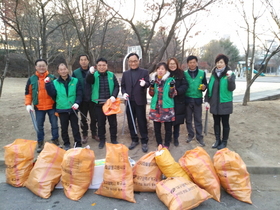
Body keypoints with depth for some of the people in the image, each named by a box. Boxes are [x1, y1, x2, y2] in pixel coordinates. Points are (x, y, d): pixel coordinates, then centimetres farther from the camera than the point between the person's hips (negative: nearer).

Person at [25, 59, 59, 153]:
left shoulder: (52, 78, -2)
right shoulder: (32, 79, 1)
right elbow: (28, 93, 7)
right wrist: (28, 104, -4)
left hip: (51, 106, -1)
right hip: (38, 107, 1)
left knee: (54, 125, 8)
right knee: (39, 126, 10)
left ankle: (55, 141, 25)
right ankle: (40, 143, 25)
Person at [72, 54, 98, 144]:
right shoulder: (75, 72, 0)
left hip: (92, 99, 0)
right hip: (82, 100, 1)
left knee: (94, 117, 9)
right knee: (83, 118, 11)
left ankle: (94, 133, 26)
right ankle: (85, 135, 25)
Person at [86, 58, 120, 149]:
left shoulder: (111, 75, 4)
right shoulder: (94, 75, 1)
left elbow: (117, 86, 2)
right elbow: (88, 81, -19)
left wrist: (114, 96, -15)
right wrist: (91, 73, -41)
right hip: (99, 103, 0)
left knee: (113, 122, 8)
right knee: (100, 123, 10)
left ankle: (113, 139, 24)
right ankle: (102, 140, 25)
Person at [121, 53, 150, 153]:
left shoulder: (144, 72, 2)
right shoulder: (125, 73, 11)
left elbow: (148, 84, -5)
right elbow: (123, 86, 12)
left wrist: (144, 84, -28)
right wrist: (124, 93, -8)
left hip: (140, 101, -4)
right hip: (129, 101, 4)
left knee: (142, 122, 2)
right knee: (131, 122, 11)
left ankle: (144, 142, 15)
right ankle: (134, 140, 26)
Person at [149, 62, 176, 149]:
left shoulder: (170, 80, -2)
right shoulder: (154, 79, 5)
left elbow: (172, 95, -5)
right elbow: (151, 94, 3)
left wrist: (172, 86, -19)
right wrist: (152, 86, -13)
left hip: (167, 108, -2)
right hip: (156, 108, 2)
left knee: (168, 128, 6)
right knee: (156, 128, 10)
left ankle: (166, 145, 23)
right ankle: (159, 144, 27)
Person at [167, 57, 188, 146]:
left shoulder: (181, 73, 3)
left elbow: (185, 85, -3)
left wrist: (177, 91, -19)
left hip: (179, 101, 0)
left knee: (177, 120, 7)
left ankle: (176, 138, 24)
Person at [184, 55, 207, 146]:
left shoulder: (202, 73, 3)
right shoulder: (184, 74, 2)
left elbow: (205, 84, 9)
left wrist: (204, 87, -13)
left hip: (197, 99, 0)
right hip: (187, 99, 0)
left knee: (198, 120, 6)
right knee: (188, 119, 11)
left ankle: (199, 137, 16)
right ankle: (190, 135, 26)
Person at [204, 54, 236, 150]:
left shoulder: (230, 74, -6)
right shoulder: (213, 75, 6)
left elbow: (232, 88, -17)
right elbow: (209, 88, 10)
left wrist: (230, 78, -32)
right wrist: (206, 100, 5)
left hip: (225, 104, -4)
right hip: (214, 104, 4)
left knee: (225, 123, 7)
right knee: (216, 122, 13)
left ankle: (224, 141, 21)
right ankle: (217, 140, 27)